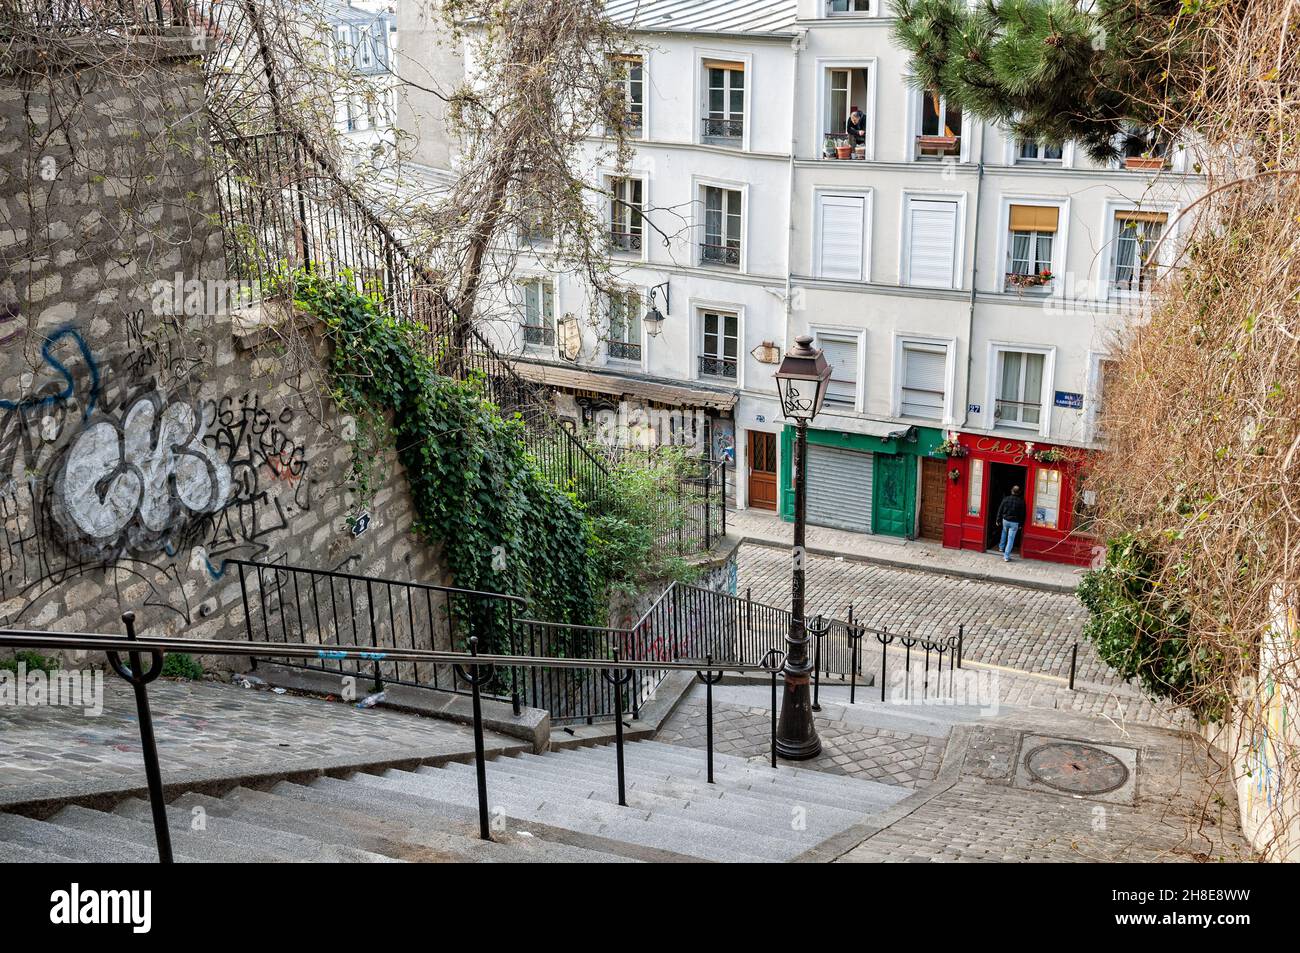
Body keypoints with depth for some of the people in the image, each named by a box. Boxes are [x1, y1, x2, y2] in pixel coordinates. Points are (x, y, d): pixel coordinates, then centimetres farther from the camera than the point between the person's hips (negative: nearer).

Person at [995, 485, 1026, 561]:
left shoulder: (1006, 499, -6)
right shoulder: (1021, 501, -10)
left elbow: (1000, 510, 0)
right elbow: (1022, 514, -4)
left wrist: (998, 520, 9)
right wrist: (1021, 524, 6)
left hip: (1005, 520, 2)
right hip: (1015, 522, -2)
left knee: (1004, 533, 34)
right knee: (1010, 539, 1)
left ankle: (1001, 547, 43)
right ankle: (1006, 556, 0)